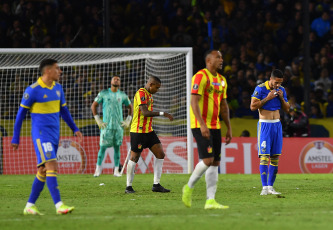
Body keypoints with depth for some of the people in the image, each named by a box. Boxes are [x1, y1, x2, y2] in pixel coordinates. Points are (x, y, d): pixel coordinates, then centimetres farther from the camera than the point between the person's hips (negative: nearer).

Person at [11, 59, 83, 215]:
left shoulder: (58, 88, 11)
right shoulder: (33, 90, -11)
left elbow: (63, 110, 22)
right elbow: (21, 114, -4)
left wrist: (75, 129, 15)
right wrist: (15, 138, -2)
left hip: (54, 135, 8)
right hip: (41, 134, -8)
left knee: (43, 171, 8)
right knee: (51, 166, -18)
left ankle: (30, 206, 15)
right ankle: (59, 205, -22)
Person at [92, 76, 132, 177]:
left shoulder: (122, 95, 8)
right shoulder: (103, 93, 2)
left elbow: (130, 107, 20)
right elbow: (93, 106, 6)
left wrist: (128, 121, 9)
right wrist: (98, 120, -2)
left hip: (119, 126, 2)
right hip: (106, 125, -2)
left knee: (117, 147, 2)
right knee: (103, 147, -5)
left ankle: (116, 170, 5)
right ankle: (98, 169, 3)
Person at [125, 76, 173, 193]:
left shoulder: (149, 95, 16)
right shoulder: (141, 93, -14)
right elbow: (145, 112, -23)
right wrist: (161, 113, -23)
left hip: (148, 131, 9)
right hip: (138, 131, -9)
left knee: (160, 154, 2)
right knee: (134, 157, -2)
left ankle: (156, 185, 5)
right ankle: (128, 186, 7)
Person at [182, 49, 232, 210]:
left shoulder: (221, 80, 16)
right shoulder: (201, 76, -10)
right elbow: (194, 102, -17)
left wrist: (229, 128, 17)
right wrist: (202, 125, -25)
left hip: (215, 126, 8)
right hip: (201, 126, -8)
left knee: (215, 162, 2)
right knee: (207, 160, -16)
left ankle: (210, 200, 2)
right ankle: (189, 187, 6)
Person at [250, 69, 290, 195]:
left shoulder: (281, 90, 9)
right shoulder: (260, 89, -7)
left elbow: (286, 109, 13)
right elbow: (253, 106, -12)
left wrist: (282, 98, -4)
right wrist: (267, 98, -17)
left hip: (277, 125, 5)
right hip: (264, 125, -5)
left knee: (275, 156, 2)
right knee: (264, 156, -12)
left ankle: (270, 186, 7)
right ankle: (264, 187, -13)